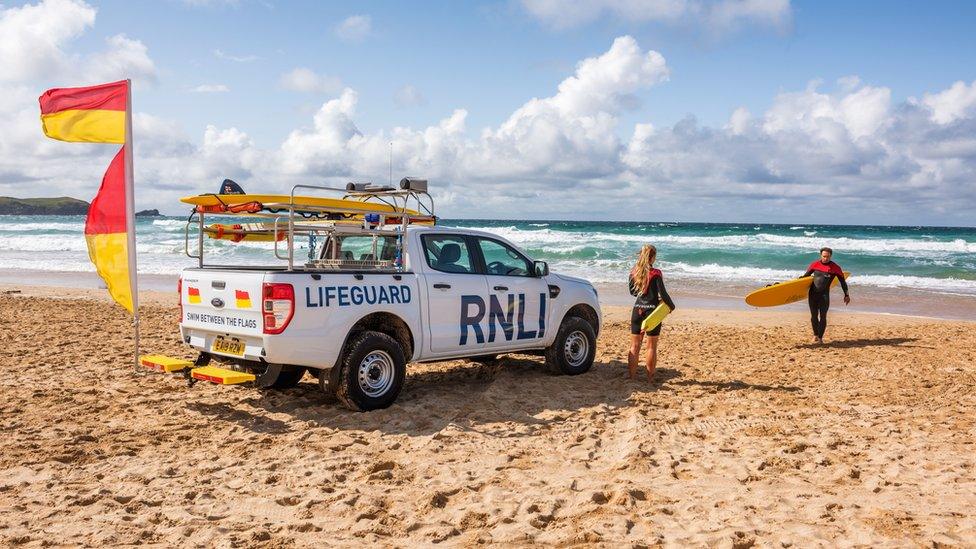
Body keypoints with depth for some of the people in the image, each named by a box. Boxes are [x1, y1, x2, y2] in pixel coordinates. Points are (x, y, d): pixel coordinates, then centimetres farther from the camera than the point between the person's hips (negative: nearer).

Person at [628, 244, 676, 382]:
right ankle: (650, 378, 11)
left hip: (637, 310, 4)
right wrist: (672, 306, 2)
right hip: (652, 311, -4)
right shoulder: (655, 274, -14)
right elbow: (663, 293, -14)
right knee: (651, 347, 7)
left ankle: (631, 376, 14)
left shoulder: (634, 272, 2)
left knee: (634, 346, 12)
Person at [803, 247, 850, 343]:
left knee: (823, 317, -4)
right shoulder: (815, 264, 3)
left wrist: (846, 294, 5)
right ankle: (815, 334, 26)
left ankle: (820, 337, 5)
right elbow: (806, 276, 14)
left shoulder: (835, 268, -3)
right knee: (814, 316, 8)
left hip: (824, 295, -2)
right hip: (813, 293, 2)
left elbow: (842, 281, 5)